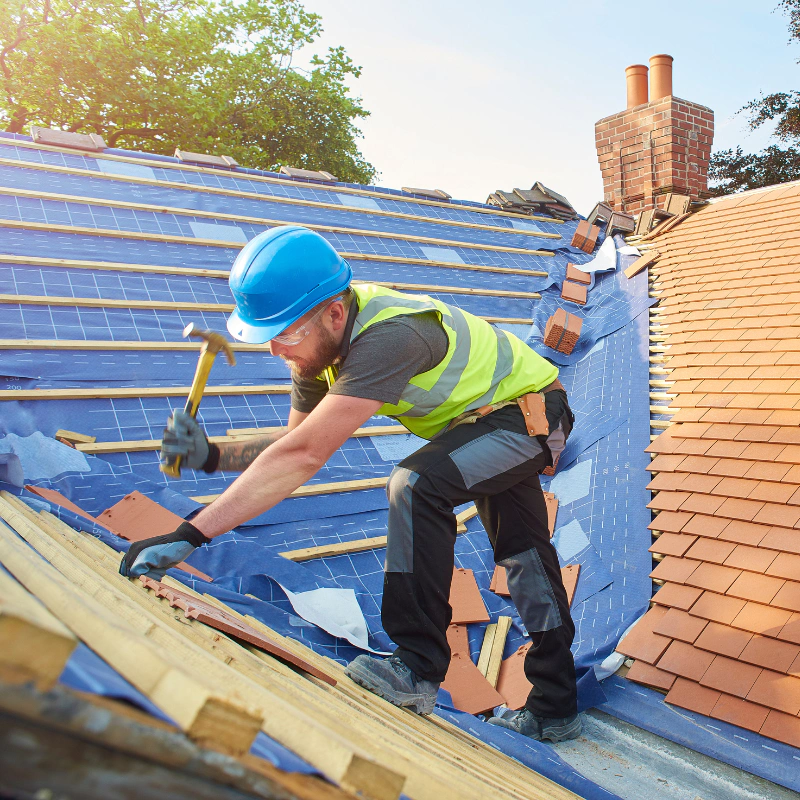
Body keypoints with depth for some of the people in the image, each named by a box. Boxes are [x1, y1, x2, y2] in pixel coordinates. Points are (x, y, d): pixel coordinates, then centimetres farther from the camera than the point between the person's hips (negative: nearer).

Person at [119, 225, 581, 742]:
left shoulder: (387, 338, -41)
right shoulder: (321, 340, -12)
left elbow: (304, 456, -47)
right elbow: (299, 442, -5)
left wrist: (190, 535, -46)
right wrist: (212, 455, -21)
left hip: (533, 410, -9)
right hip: (494, 414, 10)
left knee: (418, 485, -31)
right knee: (522, 554, 16)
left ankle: (418, 670, -18)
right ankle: (555, 710, 33)